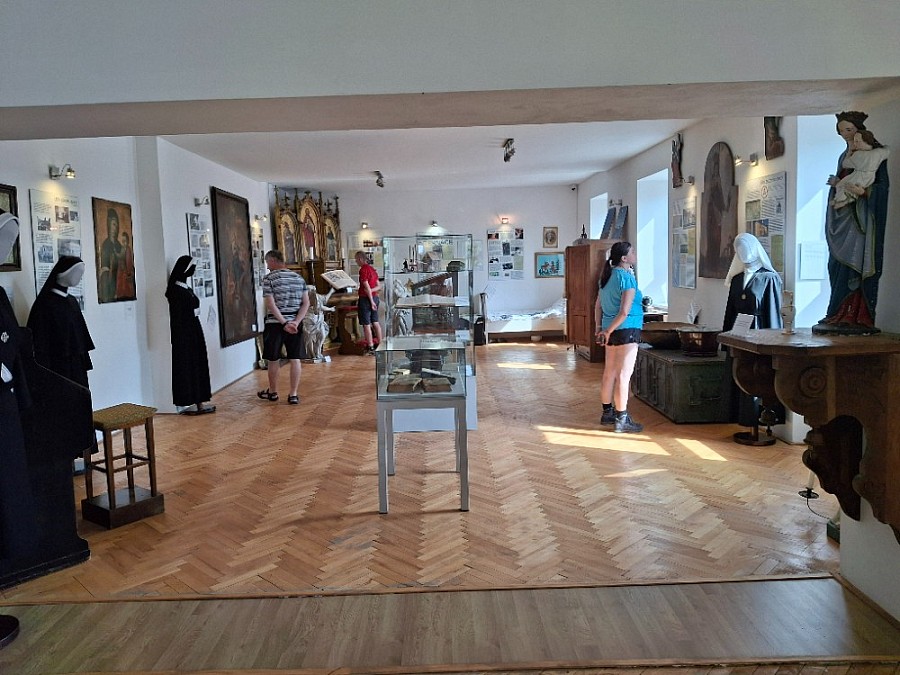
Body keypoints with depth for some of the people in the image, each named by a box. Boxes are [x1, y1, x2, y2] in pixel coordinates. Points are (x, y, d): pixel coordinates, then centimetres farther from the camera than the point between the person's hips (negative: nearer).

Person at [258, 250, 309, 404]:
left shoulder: (269, 278, -6)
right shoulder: (298, 277, 8)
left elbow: (270, 304, -15)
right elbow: (306, 303, 0)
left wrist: (284, 323, -16)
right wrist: (295, 322, -8)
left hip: (275, 324, -3)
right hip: (295, 323, 4)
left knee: (274, 359, 11)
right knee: (295, 359, 5)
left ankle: (273, 392, 26)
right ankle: (293, 395, 6)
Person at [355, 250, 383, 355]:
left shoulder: (363, 270, -14)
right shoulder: (372, 269, 13)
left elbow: (367, 287, -18)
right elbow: (379, 286, 12)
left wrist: (371, 301, -16)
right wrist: (371, 290, -4)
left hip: (366, 298, -9)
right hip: (374, 297, 9)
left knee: (366, 324, -3)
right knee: (375, 322, 13)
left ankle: (370, 347, -1)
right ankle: (379, 345, 18)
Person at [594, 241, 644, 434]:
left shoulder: (607, 276, 10)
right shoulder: (627, 277, -14)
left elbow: (598, 306, 16)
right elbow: (625, 311, -21)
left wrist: (601, 327, 20)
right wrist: (609, 330, -11)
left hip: (611, 331, 9)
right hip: (626, 330, -9)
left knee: (609, 373, 14)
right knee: (623, 375, -4)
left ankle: (607, 414, 24)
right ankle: (622, 420, 1)